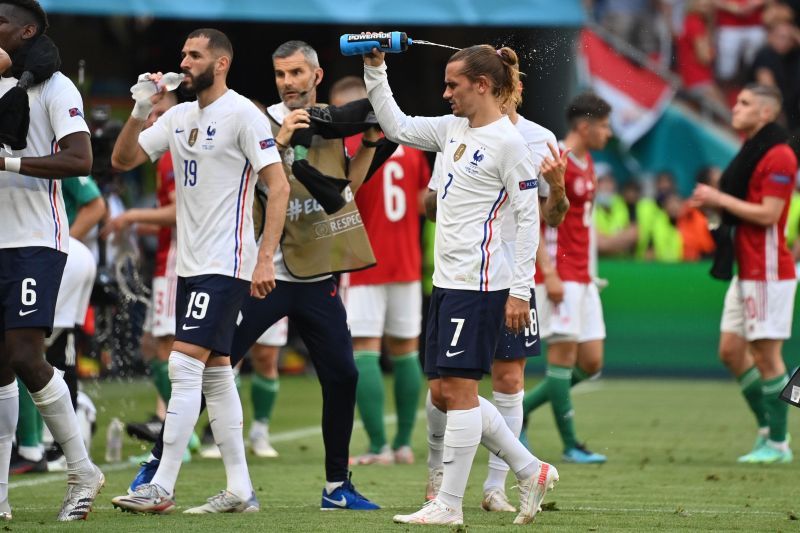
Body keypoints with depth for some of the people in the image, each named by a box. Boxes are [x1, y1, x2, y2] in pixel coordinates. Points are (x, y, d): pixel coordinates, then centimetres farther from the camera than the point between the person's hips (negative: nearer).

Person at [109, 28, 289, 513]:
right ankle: (240, 491, 13)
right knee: (215, 373, 9)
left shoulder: (243, 114, -11)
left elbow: (279, 187, -14)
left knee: (185, 366, -13)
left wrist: (266, 258, -20)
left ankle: (161, 488, -14)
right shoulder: (179, 117, 12)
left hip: (226, 264, -9)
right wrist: (141, 111, -4)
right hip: (191, 263, 9)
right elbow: (123, 160, 12)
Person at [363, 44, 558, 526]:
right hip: (448, 281, 9)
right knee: (443, 393, 10)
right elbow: (396, 126, 24)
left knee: (457, 389, -6)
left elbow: (529, 217, -12)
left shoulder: (507, 142, -11)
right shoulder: (454, 129, 12)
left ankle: (449, 505, -1)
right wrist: (375, 70, 14)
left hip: (480, 283, -9)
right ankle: (531, 472, 19)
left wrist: (520, 291, -15)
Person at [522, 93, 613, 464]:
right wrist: (549, 274, -21)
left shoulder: (587, 164, 16)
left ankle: (517, 411, 16)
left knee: (591, 363, 7)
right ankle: (570, 445, -2)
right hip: (559, 276, -9)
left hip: (582, 278, 9)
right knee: (563, 356, -6)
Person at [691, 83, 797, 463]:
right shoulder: (749, 152, 16)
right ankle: (768, 427, 18)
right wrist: (713, 204, 9)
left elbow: (768, 214, -21)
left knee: (766, 354, -5)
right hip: (745, 271, 10)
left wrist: (721, 199, -15)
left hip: (768, 271, -10)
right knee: (731, 351, 9)